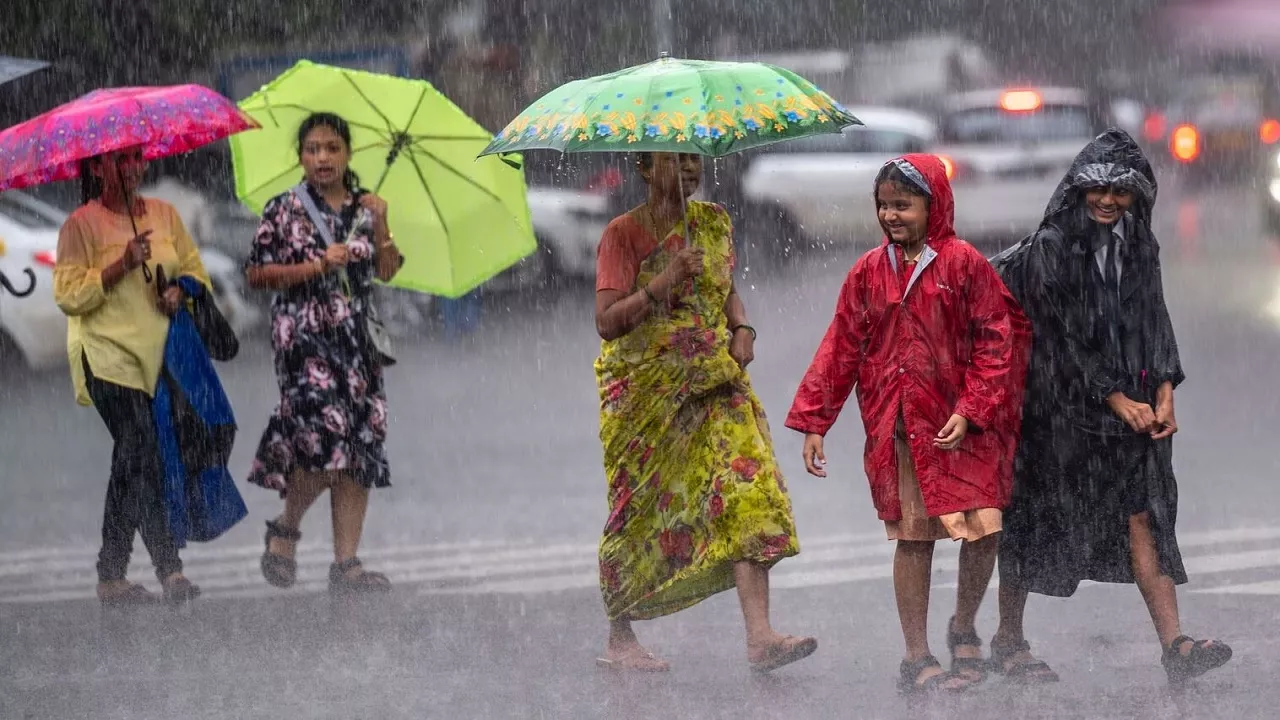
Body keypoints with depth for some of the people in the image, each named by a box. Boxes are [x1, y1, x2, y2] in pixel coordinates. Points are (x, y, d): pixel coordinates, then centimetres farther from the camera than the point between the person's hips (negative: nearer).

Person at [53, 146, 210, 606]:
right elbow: (69, 295, -9)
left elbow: (196, 270, 18)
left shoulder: (164, 214, 13)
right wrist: (122, 266, -18)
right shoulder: (81, 224, -3)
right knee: (142, 454, -17)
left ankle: (111, 575, 15)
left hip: (159, 355, 6)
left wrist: (182, 291, -5)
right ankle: (169, 570, -19)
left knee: (132, 462, 8)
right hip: (109, 357, -6)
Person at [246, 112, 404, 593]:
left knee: (362, 444, -2)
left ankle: (346, 562, 1)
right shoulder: (284, 210, 1)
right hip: (304, 333, -5)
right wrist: (317, 266, -11)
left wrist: (381, 226, -6)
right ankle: (285, 528, 7)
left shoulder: (365, 207, 12)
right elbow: (256, 273, -3)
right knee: (326, 432, -18)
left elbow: (387, 272, 9)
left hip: (356, 335, 5)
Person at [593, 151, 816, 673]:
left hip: (714, 383, 4)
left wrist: (742, 327, 5)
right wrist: (664, 282, -27)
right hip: (645, 391, -4)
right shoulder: (624, 234, -6)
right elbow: (607, 321, -15)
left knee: (747, 491, -13)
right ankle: (619, 640, 19)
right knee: (640, 512, 3)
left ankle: (759, 635, -19)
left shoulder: (714, 223, 10)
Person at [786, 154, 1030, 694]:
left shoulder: (964, 264, -2)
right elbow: (840, 349, 8)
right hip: (897, 428, 2)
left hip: (960, 426, -2)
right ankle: (917, 660, 11)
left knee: (984, 529, -6)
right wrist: (814, 422, 4)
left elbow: (996, 342, -3)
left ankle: (963, 628, 21)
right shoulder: (869, 272, 6)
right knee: (912, 539, 3)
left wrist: (971, 411, -11)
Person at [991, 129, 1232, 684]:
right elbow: (1061, 336, -13)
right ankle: (1008, 641, 17)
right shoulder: (1050, 248, -9)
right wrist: (1116, 400, -14)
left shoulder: (1139, 247, 10)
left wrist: (1164, 395, -4)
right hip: (1061, 405, -5)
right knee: (1036, 515, 4)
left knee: (1142, 514, -4)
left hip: (1130, 405, 5)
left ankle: (1174, 644, -12)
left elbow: (1155, 323, 10)